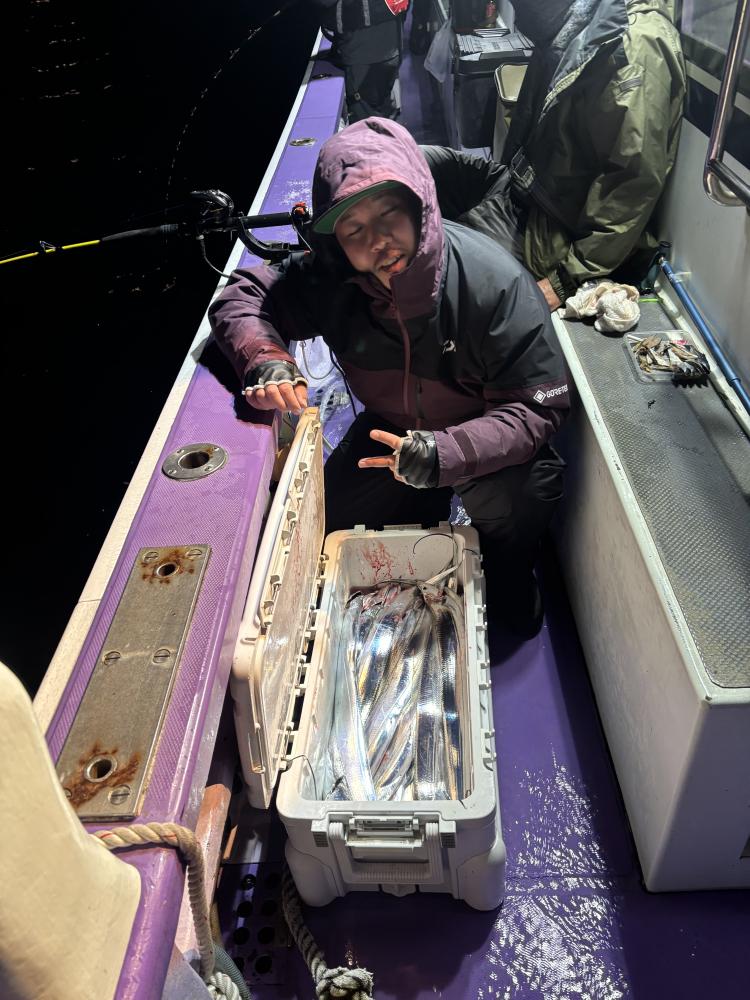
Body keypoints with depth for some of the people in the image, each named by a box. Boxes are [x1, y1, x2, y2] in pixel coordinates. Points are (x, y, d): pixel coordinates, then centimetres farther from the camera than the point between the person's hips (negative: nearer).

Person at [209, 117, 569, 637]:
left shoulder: (497, 282, -31)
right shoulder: (330, 281, -21)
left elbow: (536, 408, -29)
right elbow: (240, 298, -9)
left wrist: (443, 455, -46)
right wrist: (266, 360, -33)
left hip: (485, 439, -3)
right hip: (392, 429, 4)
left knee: (511, 505, -32)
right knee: (331, 523, -6)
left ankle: (509, 579, 6)